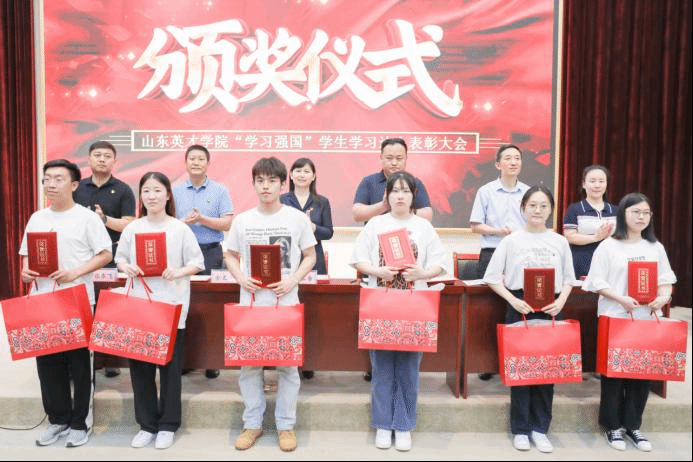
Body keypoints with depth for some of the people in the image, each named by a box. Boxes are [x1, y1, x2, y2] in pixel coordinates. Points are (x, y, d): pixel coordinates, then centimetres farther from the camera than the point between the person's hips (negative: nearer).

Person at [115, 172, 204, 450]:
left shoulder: (180, 229, -2)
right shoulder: (132, 229, 5)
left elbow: (197, 263, 0)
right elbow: (119, 258, 13)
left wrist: (178, 272, -18)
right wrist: (127, 268, -8)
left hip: (171, 307, -3)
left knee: (170, 367, 5)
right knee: (139, 366, 8)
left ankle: (168, 425, 19)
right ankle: (147, 424, 23)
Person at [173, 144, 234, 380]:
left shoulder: (220, 191, 5)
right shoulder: (175, 192, 10)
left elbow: (227, 224, -2)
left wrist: (202, 218, -13)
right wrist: (184, 222, -13)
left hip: (211, 253, -2)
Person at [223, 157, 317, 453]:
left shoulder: (297, 218, -2)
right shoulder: (242, 220, 3)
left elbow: (310, 256, 4)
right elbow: (230, 256, 12)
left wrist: (293, 280, -11)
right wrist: (241, 277, -8)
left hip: (286, 302, -1)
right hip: (250, 301, 2)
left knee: (287, 365, 6)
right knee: (248, 364, 8)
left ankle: (286, 425, 21)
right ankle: (252, 424, 24)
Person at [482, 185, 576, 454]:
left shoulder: (560, 242, 6)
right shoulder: (511, 241, -1)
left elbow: (568, 279, 11)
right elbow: (493, 278, -2)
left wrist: (561, 302, -7)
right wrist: (513, 300, -14)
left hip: (550, 310, 2)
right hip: (520, 309, -2)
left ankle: (540, 428, 19)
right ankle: (520, 429, 15)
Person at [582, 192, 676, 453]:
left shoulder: (656, 248, 10)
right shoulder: (608, 246, -3)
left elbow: (665, 280, 9)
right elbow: (597, 282, -7)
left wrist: (663, 297, -11)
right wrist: (621, 299, -20)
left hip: (647, 318, 4)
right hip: (615, 318, -4)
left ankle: (633, 425, 22)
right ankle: (613, 426, 16)